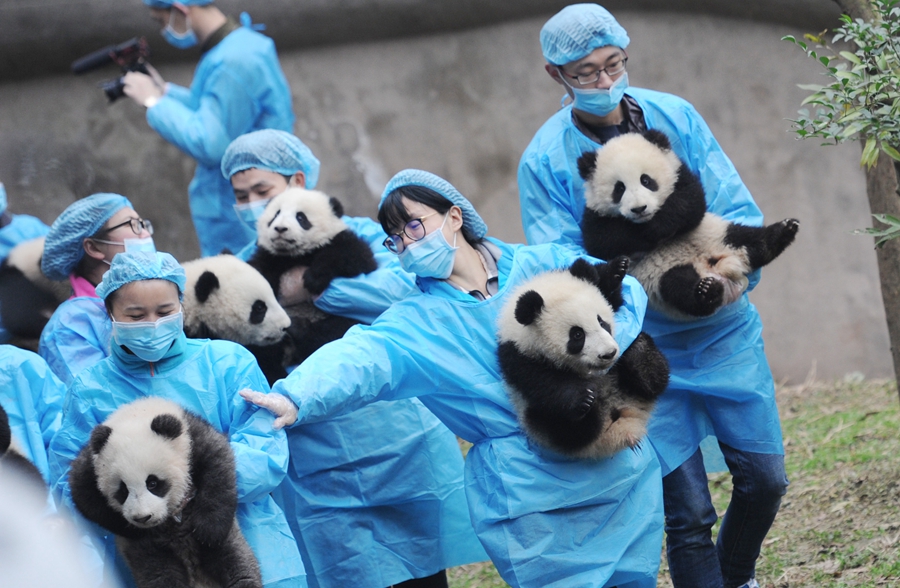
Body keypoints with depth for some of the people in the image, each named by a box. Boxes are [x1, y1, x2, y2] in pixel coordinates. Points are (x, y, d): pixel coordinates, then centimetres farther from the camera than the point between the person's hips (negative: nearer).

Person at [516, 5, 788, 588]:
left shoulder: (674, 116, -2)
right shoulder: (545, 160, -9)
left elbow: (738, 210, -2)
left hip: (724, 332, 3)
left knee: (764, 477, 9)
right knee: (688, 511, -5)